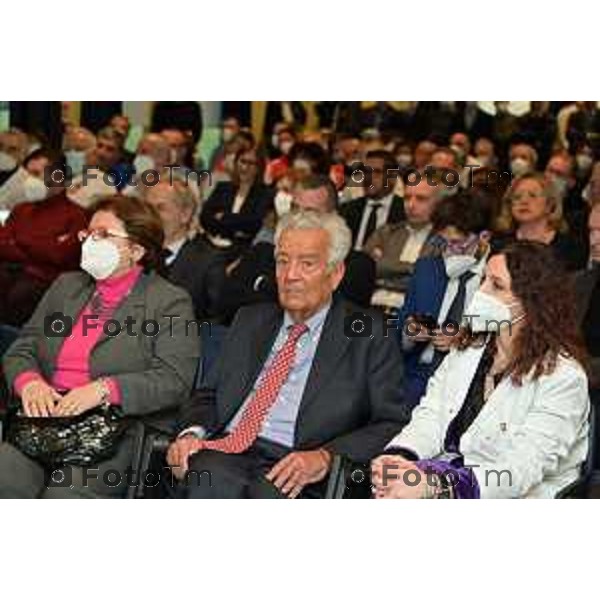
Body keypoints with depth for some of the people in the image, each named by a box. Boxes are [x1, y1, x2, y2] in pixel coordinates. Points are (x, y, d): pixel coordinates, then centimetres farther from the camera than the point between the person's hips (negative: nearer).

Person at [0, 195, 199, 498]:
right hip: (46, 418, 4)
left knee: (65, 494, -30)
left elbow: (173, 381, -7)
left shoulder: (171, 303, 4)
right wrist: (29, 382, -4)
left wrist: (105, 389, -18)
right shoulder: (66, 285, 23)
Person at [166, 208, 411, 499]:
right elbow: (210, 396, 23)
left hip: (292, 472, -3)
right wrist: (192, 432, 0)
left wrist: (325, 457, -15)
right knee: (211, 483, -32)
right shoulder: (251, 320, 23)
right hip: (226, 452, 3)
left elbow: (393, 424, 1)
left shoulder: (369, 337, 8)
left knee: (267, 494, -36)